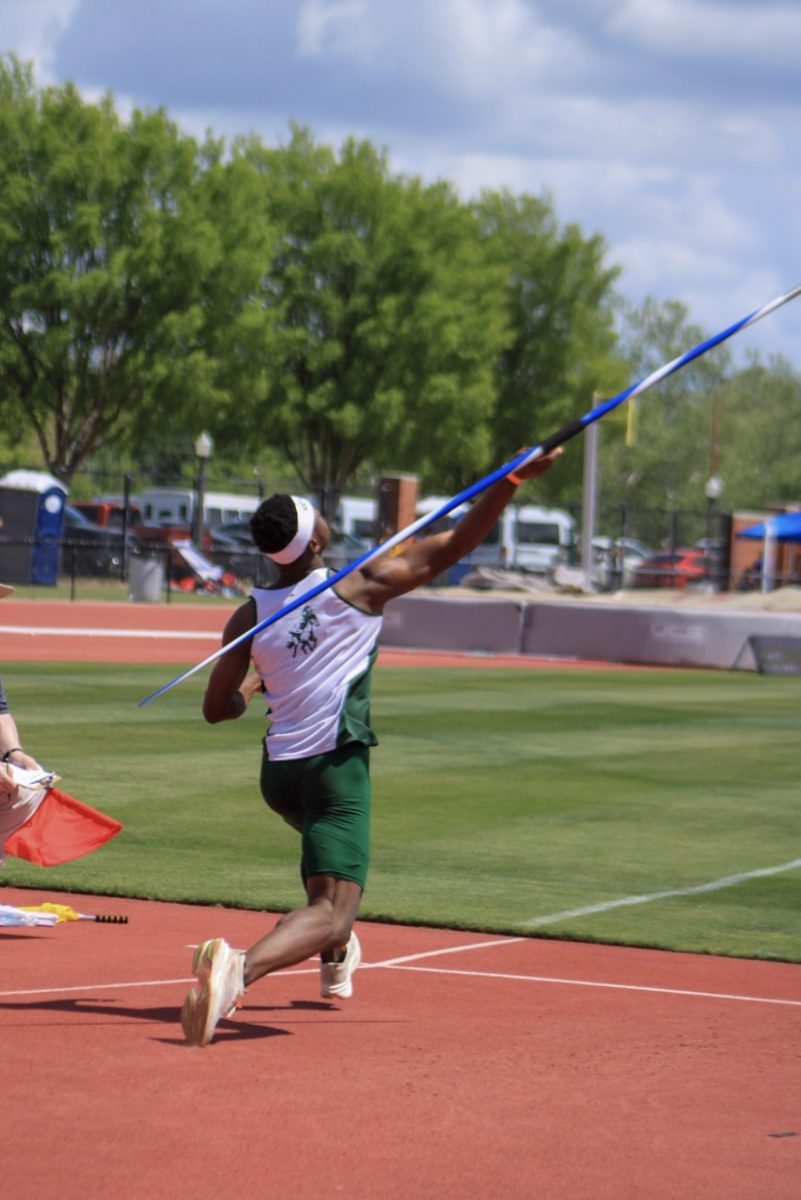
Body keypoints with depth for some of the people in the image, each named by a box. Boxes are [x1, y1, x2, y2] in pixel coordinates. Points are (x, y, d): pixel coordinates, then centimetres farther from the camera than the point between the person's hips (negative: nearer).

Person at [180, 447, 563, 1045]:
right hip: (335, 768, -6)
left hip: (278, 772, 6)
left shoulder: (249, 617, 3)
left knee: (329, 861, 39)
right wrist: (513, 479, -3)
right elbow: (453, 546, -4)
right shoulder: (361, 585, -7)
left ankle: (336, 962, 49)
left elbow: (217, 708, 8)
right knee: (332, 910, -16)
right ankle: (239, 967, -43)